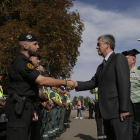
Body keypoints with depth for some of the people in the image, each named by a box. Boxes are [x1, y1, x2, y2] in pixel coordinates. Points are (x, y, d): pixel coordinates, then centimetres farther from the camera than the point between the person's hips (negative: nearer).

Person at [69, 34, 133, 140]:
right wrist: (77, 84, 0)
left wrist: (124, 109, -19)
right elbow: (93, 83, 17)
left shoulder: (119, 58, -5)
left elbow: (124, 84, -14)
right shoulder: (101, 66, 22)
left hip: (119, 112, -8)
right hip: (107, 112, 8)